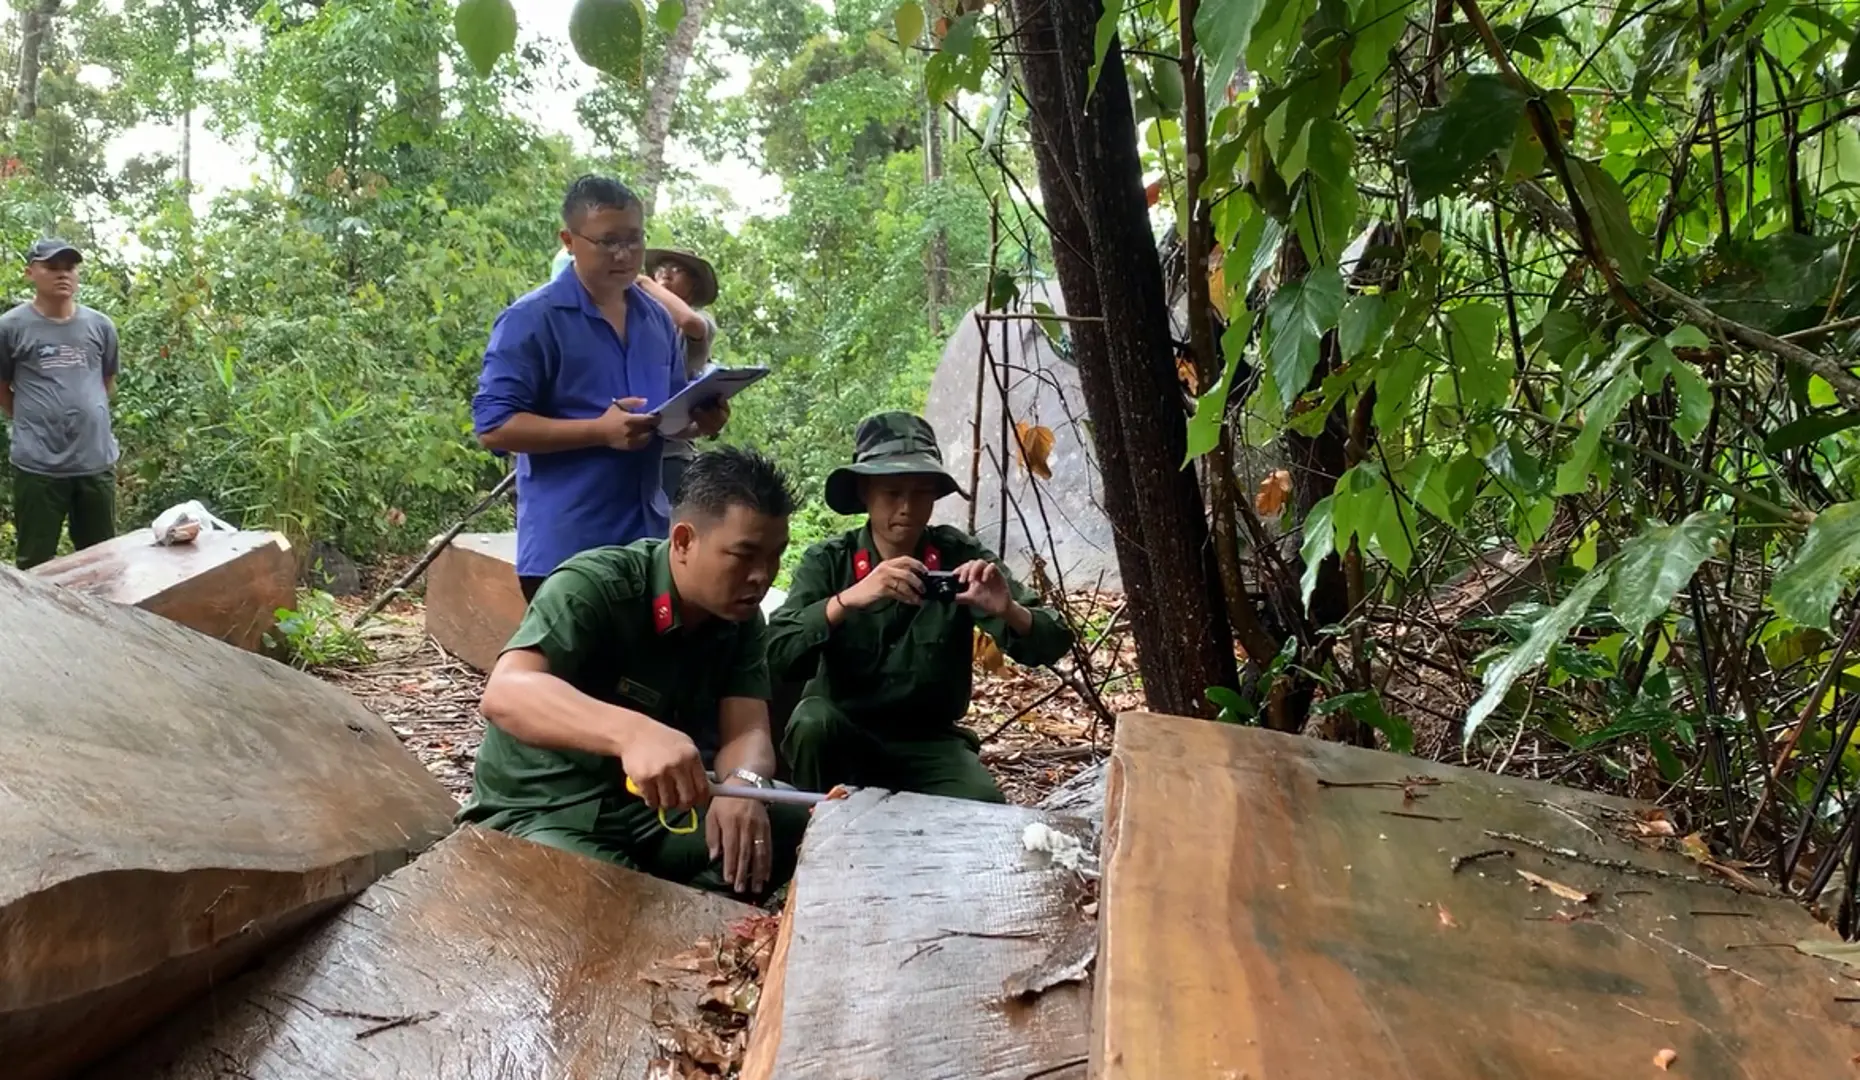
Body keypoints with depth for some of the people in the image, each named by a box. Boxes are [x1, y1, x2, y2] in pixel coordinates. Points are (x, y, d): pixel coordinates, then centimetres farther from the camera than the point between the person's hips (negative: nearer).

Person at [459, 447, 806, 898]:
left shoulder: (741, 619, -2)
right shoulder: (594, 587, -23)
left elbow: (747, 732, -11)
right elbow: (505, 693, -39)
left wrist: (743, 785, -37)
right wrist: (631, 732, -58)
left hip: (653, 805, 6)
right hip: (542, 812, -6)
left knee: (795, 825, -16)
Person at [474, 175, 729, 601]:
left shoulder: (657, 319, 13)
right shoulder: (530, 320, -9)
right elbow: (493, 425, -15)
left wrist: (698, 419, -3)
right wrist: (600, 431, -24)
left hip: (651, 538, 7)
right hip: (565, 548, -6)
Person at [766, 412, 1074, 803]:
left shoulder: (960, 557, -7)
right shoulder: (827, 562, -9)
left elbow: (1051, 645, -13)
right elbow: (777, 652, -24)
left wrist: (1007, 610, -35)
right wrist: (848, 598, -40)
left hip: (929, 739, 0)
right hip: (843, 733, 0)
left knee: (983, 810, -27)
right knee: (812, 723, -31)